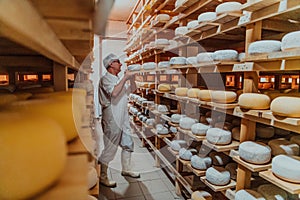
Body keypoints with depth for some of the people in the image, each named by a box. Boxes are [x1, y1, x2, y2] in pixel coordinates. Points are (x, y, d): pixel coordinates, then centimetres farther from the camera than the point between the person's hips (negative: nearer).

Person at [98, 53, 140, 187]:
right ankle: (102, 177, 17)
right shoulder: (106, 79, -12)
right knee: (110, 149, 0)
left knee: (128, 144, 16)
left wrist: (131, 78, 4)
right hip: (112, 120, -9)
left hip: (123, 118, 9)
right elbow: (114, 93, -29)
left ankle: (126, 170, 33)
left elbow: (133, 89, 21)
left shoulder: (119, 80, 16)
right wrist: (125, 78, -21)